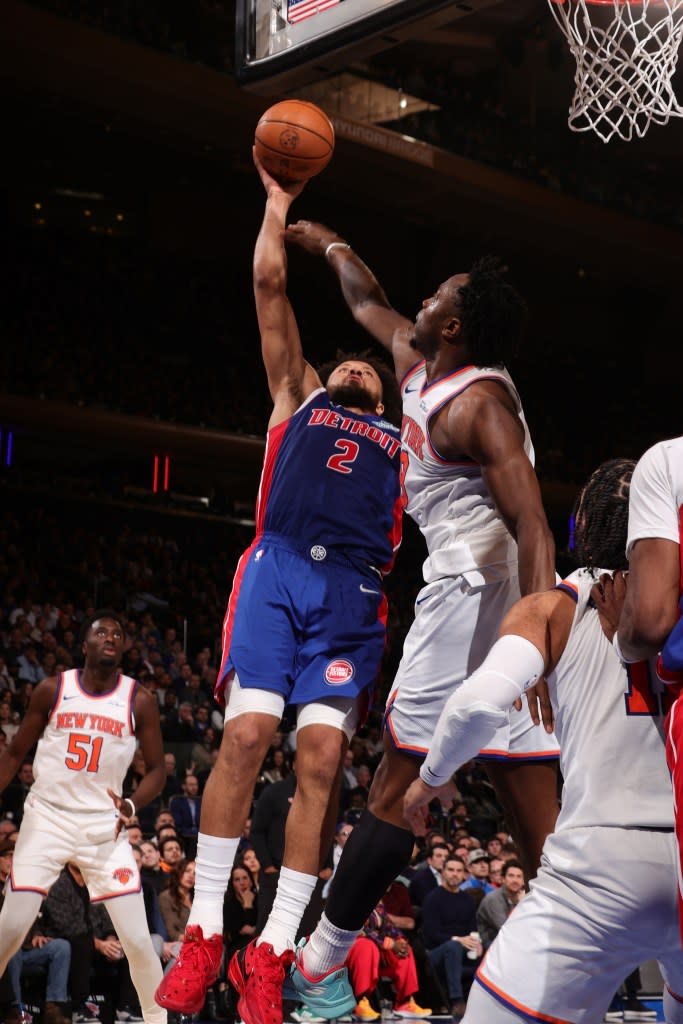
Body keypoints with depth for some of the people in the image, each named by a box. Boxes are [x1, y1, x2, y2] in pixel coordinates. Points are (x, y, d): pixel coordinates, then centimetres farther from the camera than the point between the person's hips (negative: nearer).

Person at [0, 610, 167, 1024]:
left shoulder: (140, 701, -2)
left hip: (105, 823, 0)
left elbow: (156, 769, 4)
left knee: (138, 939, -7)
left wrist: (131, 805, -14)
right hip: (47, 817, 0)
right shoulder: (53, 690, -1)